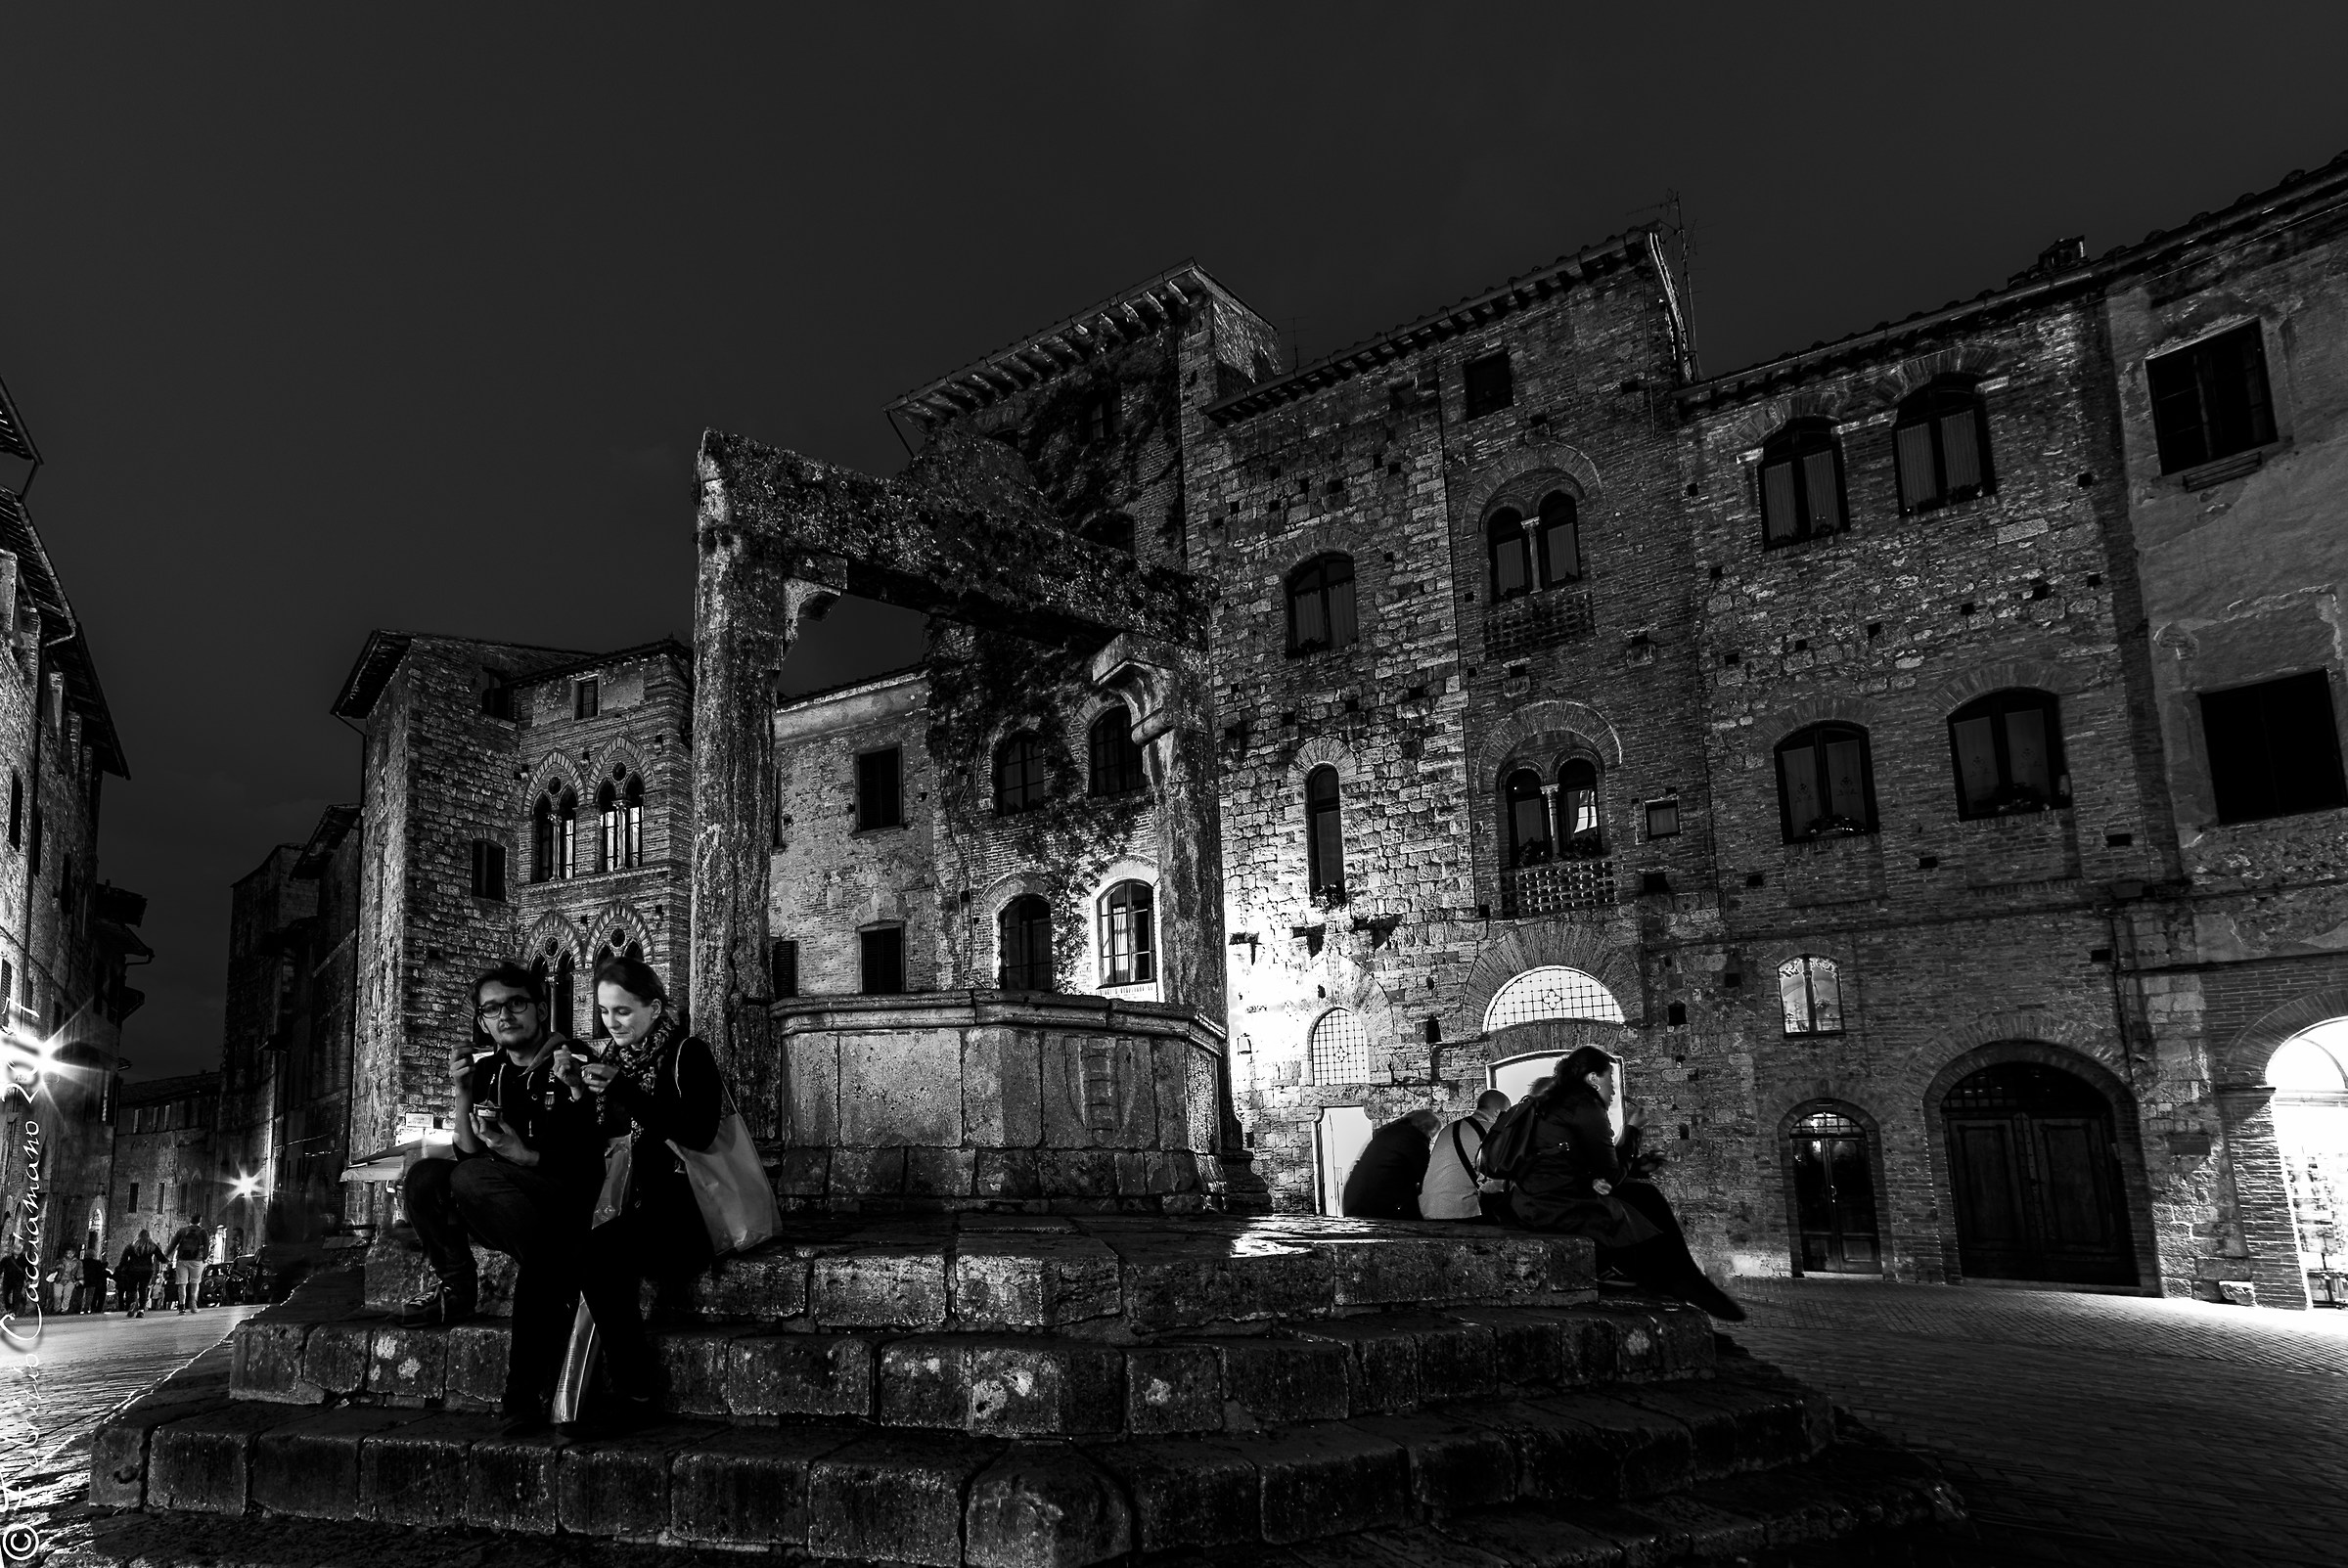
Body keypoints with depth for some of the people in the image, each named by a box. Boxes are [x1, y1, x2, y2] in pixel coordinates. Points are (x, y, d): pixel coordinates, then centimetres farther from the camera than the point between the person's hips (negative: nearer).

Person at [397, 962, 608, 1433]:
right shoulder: (486, 1073, 11)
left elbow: (594, 1162, -9)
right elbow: (470, 1156, 6)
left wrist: (526, 1156, -19)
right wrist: (461, 1098, -6)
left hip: (569, 1207, -5)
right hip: (510, 1213, 5)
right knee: (423, 1177, -15)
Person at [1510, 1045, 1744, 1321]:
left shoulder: (1559, 1103, 18)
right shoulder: (1585, 1106, -11)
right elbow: (1612, 1175, -6)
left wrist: (1594, 1181, -2)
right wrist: (1631, 1130, 6)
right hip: (1553, 1202, -9)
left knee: (1645, 1195, 11)